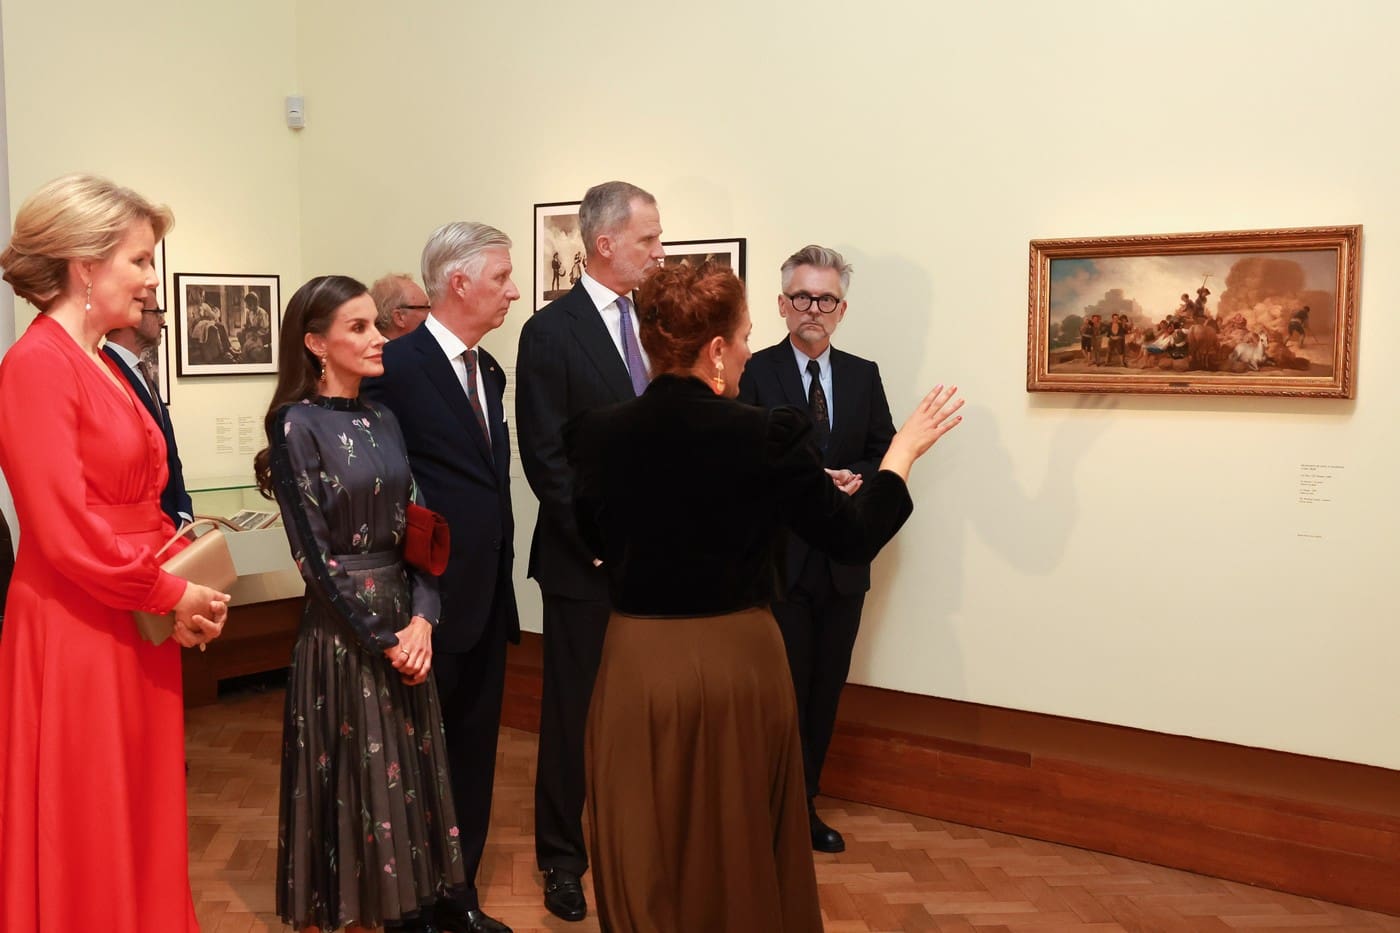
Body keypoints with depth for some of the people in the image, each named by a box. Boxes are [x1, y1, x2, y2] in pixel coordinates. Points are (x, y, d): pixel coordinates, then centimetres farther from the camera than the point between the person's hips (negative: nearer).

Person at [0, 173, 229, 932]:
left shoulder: (104, 368, 12)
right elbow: (67, 532, -20)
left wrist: (189, 579, 0)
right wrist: (171, 595, -11)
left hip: (136, 637, 8)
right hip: (73, 637, -8)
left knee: (140, 829, 18)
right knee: (82, 850, 6)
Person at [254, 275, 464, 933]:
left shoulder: (383, 420, 8)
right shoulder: (297, 426, -11)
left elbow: (412, 529, 8)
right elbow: (314, 553, -14)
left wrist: (421, 619, -6)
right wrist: (383, 640, -13)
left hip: (404, 621, 6)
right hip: (342, 633, -6)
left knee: (409, 778, 12)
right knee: (349, 783, 5)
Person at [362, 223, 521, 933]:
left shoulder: (489, 370, 12)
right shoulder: (396, 366, -14)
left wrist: (500, 584, 11)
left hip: (485, 603, 8)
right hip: (428, 602, -8)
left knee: (472, 759, 16)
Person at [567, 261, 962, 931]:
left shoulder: (597, 433, -6)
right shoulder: (768, 435, -16)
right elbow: (855, 538, -5)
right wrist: (905, 450, 8)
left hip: (638, 663, 2)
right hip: (736, 662, -2)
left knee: (645, 862, 17)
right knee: (741, 850, 19)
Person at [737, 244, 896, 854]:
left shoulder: (864, 376, 9)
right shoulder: (753, 374, -5)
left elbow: (884, 453, 9)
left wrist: (858, 480, -11)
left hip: (843, 562, 5)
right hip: (779, 560, -4)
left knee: (826, 690, 13)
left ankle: (806, 805, 29)